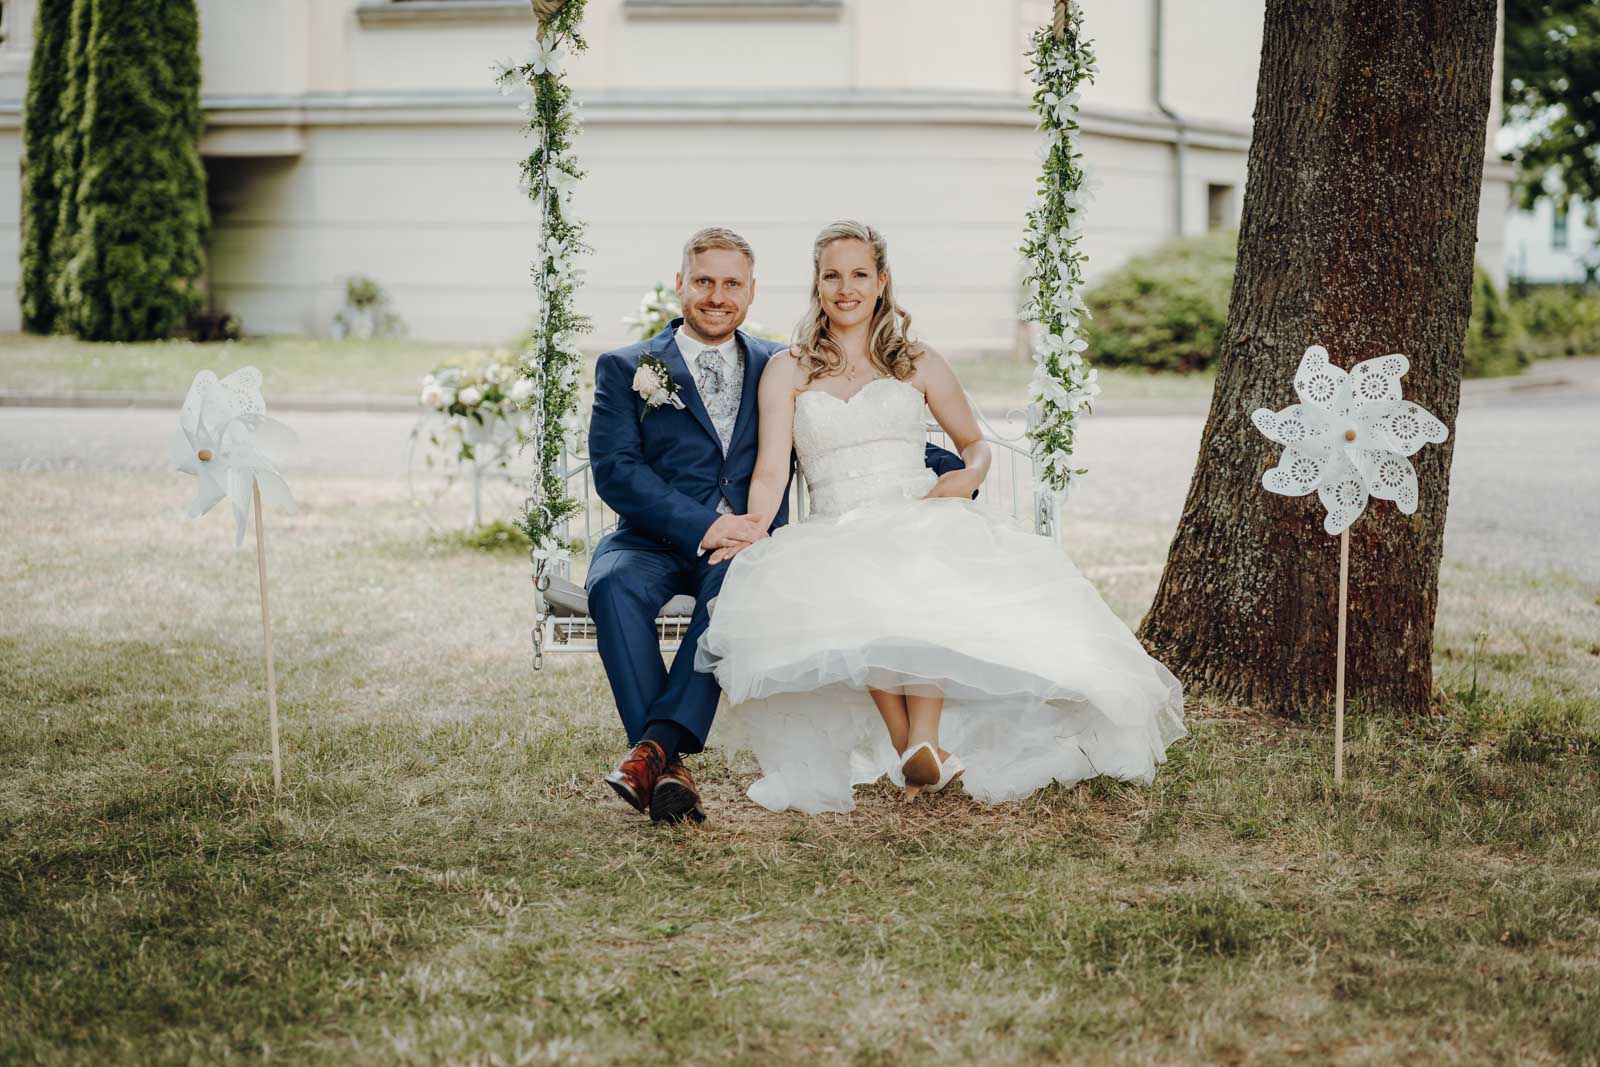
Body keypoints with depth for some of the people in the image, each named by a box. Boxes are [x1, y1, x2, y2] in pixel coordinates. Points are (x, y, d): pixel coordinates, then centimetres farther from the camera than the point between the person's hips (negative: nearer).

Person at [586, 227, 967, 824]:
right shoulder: (625, 369, 12)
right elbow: (614, 471, -2)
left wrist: (951, 467, 8)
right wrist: (703, 524, -15)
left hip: (746, 546, 1)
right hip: (653, 541, 0)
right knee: (615, 584, -34)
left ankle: (656, 747, -43)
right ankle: (670, 769, -37)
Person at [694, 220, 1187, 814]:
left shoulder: (919, 365, 17)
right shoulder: (788, 371, 13)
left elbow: (975, 443, 25)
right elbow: (771, 469, 1)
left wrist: (969, 474, 0)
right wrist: (755, 528, -20)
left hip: (921, 523, 0)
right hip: (837, 537, 0)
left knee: (927, 578, -39)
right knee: (853, 593, -39)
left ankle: (924, 741, -44)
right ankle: (906, 744, -37)